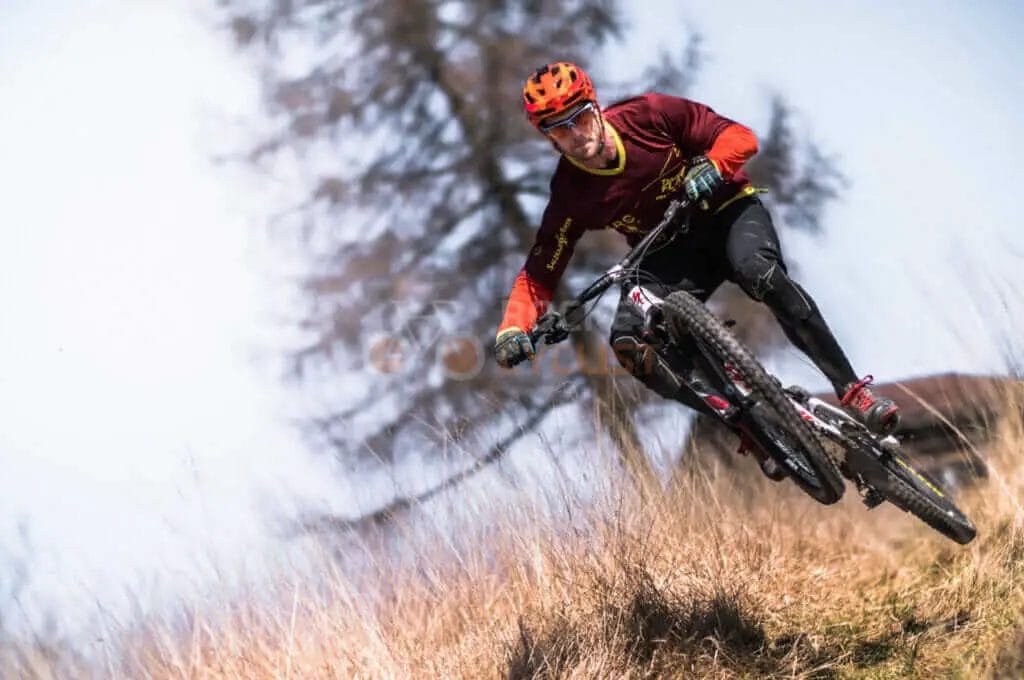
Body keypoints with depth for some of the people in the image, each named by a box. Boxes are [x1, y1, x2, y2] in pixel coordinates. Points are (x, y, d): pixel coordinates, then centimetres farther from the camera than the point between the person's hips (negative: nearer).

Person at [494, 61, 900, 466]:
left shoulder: (646, 115, -18)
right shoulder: (570, 196, -14)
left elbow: (739, 137, -14)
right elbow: (537, 277, -10)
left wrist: (711, 165, -35)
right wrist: (512, 331, -28)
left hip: (726, 210, -2)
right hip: (669, 253, 2)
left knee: (759, 272, -36)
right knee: (628, 342, -24)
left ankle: (852, 391, -29)